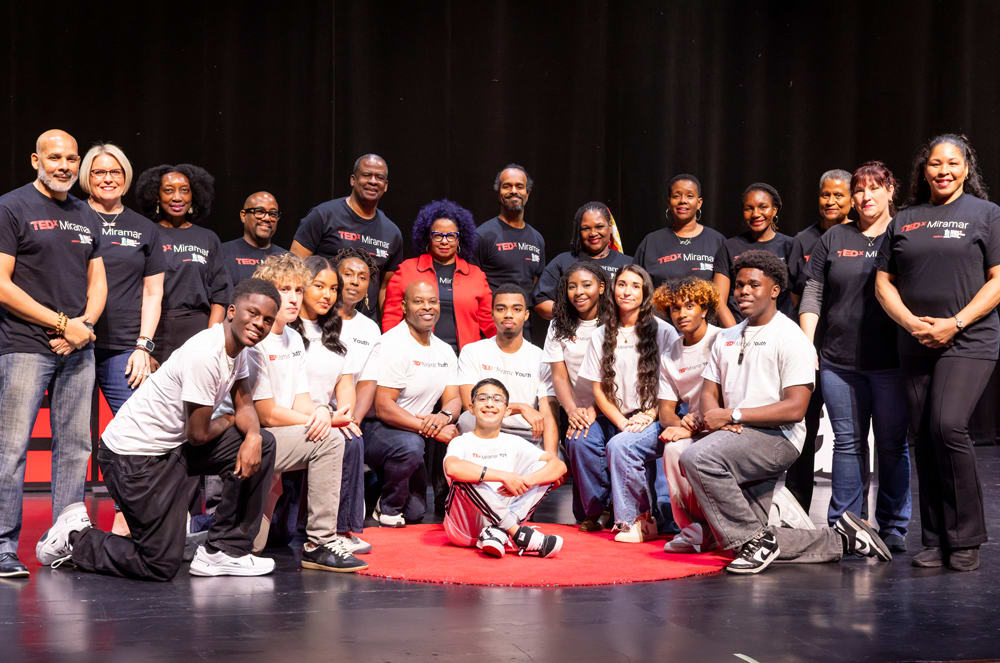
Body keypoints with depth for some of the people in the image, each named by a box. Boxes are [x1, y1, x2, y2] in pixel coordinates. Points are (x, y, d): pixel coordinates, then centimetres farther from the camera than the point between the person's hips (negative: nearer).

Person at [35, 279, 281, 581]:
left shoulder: (237, 347, 4)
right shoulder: (205, 355, -26)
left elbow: (244, 403, 6)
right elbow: (199, 434, -20)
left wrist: (252, 434, -16)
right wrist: (230, 420, 1)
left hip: (174, 445, 9)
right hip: (135, 453, -9)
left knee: (261, 444, -4)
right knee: (161, 565, -8)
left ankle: (224, 551, 2)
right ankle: (74, 538, 13)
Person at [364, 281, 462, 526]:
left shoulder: (445, 351, 9)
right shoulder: (393, 345, -16)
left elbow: (454, 399, 5)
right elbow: (383, 407, -21)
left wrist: (444, 416, -21)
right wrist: (432, 430, -26)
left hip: (420, 433, 7)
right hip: (376, 429, -7)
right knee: (410, 446, -37)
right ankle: (387, 507, -13)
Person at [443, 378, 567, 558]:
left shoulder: (513, 443, 13)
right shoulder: (462, 442, 1)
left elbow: (559, 466, 1)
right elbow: (452, 467, -26)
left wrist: (524, 481, -19)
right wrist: (504, 476, -28)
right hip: (465, 525, -4)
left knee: (544, 469, -7)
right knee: (464, 476, -30)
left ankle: (497, 532, -28)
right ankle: (520, 534, -30)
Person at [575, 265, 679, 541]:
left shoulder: (663, 332, -1)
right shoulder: (601, 336, 10)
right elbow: (599, 389, 6)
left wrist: (648, 416, -15)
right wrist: (622, 422, -10)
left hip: (655, 420, -4)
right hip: (616, 418, 5)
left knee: (620, 445, -32)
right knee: (579, 440, -23)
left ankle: (640, 520, -16)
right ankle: (595, 514, -4)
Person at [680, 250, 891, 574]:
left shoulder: (790, 338, -5)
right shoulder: (726, 338, 19)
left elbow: (795, 408, -14)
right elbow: (709, 392, 15)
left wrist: (733, 415, -18)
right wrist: (714, 418, -10)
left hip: (777, 438, -7)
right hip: (737, 439, 7)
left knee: (698, 457, -32)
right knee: (759, 548, 2)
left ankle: (755, 539, -19)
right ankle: (840, 538, 19)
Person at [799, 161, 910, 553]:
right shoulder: (834, 239, 12)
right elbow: (813, 295, 10)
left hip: (891, 362, -2)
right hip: (839, 360, 2)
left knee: (892, 444, 3)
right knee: (848, 443, 5)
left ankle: (893, 528, 12)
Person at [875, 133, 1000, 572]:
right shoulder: (904, 221, 15)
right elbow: (884, 283, 13)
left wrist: (954, 323, -12)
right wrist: (911, 322, -5)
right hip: (915, 345, 5)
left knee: (947, 427, -19)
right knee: (923, 438, 3)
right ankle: (935, 542, 12)